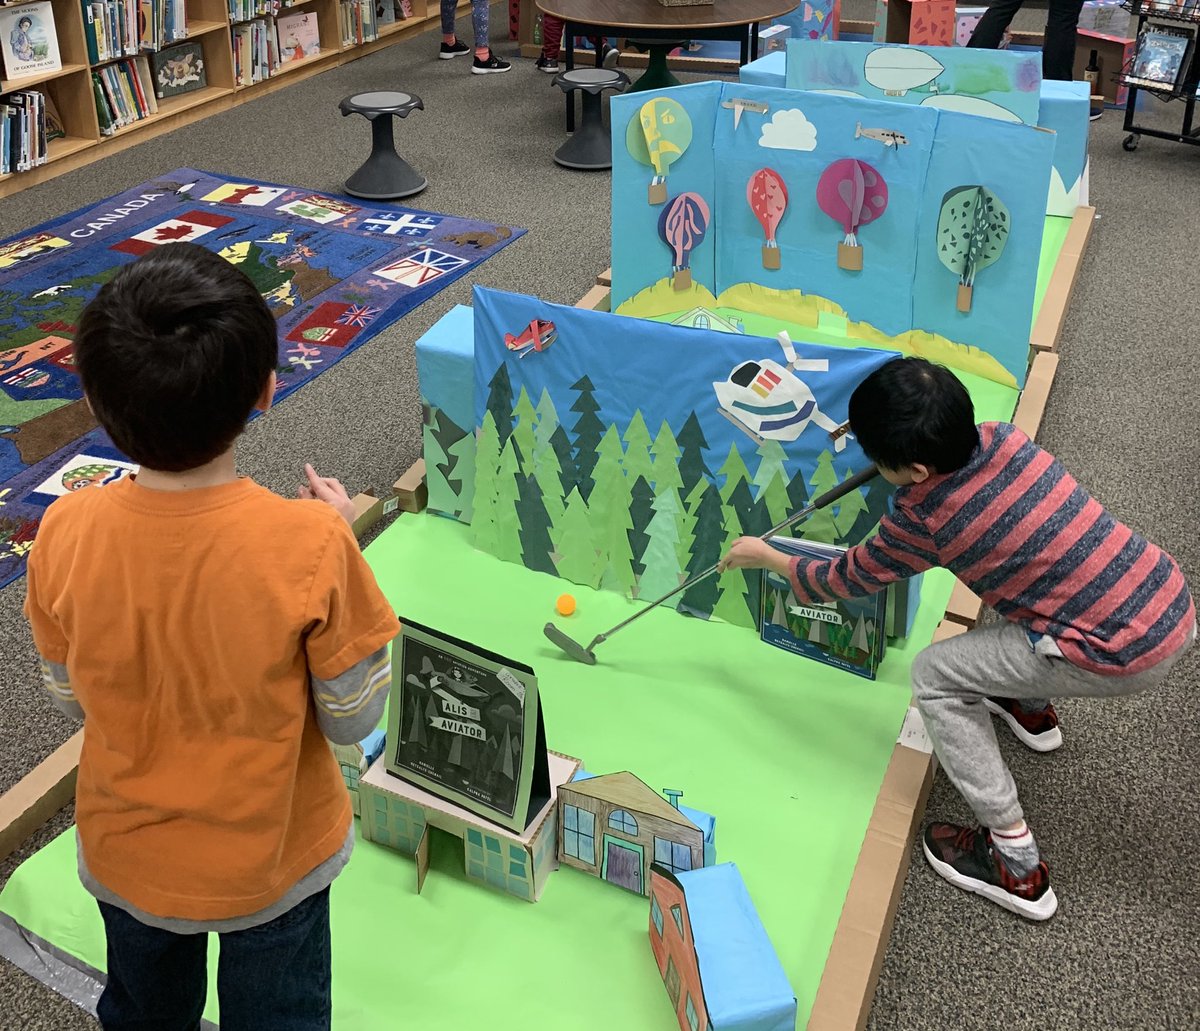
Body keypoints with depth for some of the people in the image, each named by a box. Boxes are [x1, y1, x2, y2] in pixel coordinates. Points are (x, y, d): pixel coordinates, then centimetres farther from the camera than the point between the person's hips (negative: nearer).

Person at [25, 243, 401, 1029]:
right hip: (272, 860, -1)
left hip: (125, 854, 2)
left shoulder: (65, 534, -23)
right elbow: (353, 719, -17)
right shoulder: (309, 544, -32)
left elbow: (72, 700, -6)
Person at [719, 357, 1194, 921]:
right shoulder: (1005, 438, 0)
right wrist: (891, 435, 19)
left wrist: (766, 557, 18)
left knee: (933, 676, 2)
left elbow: (844, 579, 4)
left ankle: (1017, 865, 7)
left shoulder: (922, 520, -15)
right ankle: (1030, 708, 49)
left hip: (1127, 657, -8)